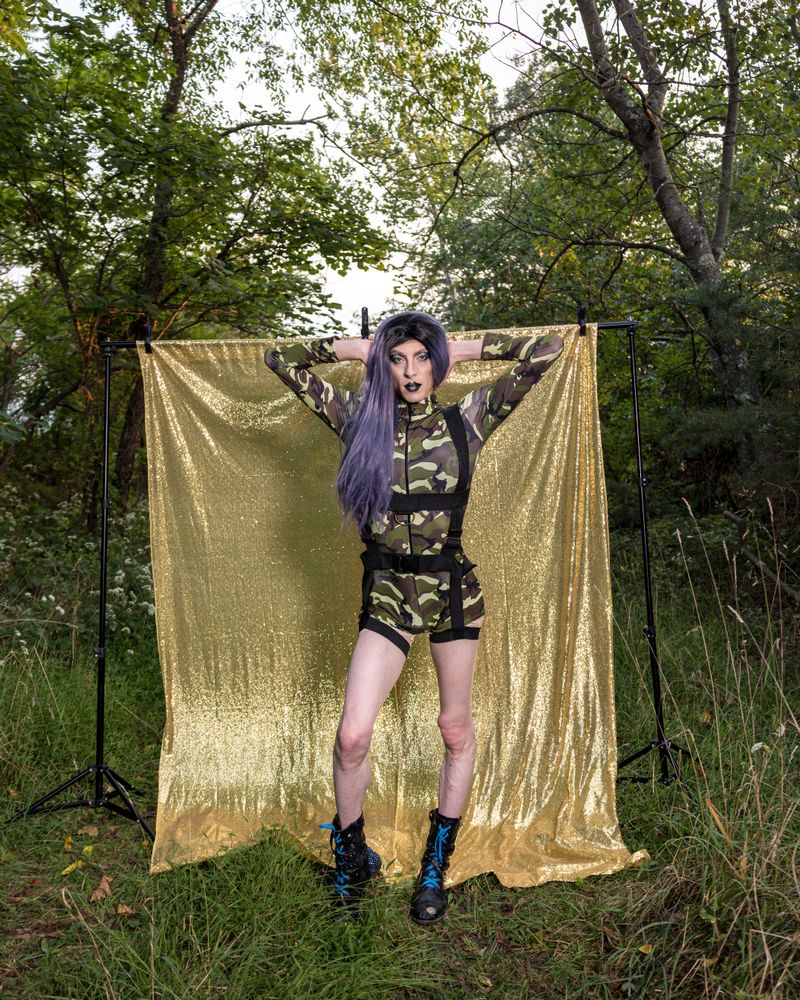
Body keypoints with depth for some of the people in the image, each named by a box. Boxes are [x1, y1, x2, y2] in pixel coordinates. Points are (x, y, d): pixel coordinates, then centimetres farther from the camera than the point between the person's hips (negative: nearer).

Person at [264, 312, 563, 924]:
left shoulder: (465, 423, -2)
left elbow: (546, 351, -4)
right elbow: (280, 360, 8)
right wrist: (348, 348, 4)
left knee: (456, 728, 11)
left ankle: (438, 862, 33)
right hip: (386, 592, 0)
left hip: (452, 588, 0)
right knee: (353, 735, -9)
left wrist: (468, 349, 0)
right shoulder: (362, 420, 1)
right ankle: (352, 856, 19)